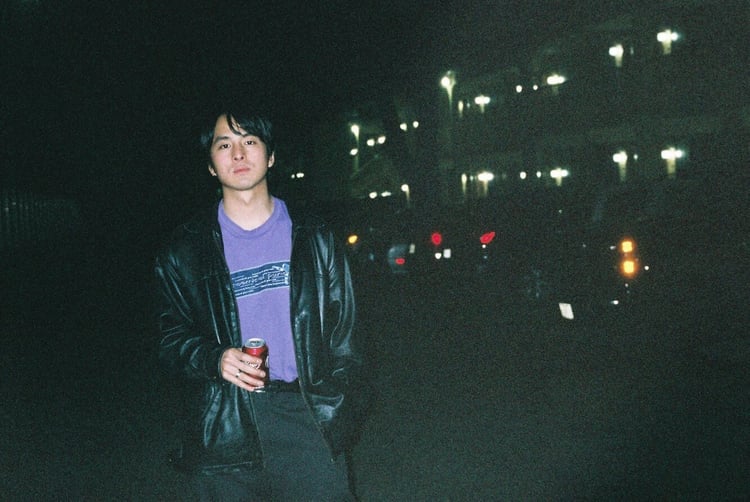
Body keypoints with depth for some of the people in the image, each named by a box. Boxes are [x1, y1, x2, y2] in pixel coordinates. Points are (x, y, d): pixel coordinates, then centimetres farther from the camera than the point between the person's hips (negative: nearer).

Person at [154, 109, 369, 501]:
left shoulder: (314, 238, 7)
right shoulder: (184, 251, 5)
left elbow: (341, 332, 8)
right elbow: (171, 339, 7)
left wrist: (343, 412, 2)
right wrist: (215, 359, -14)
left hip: (308, 417, 1)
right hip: (223, 431, 0)